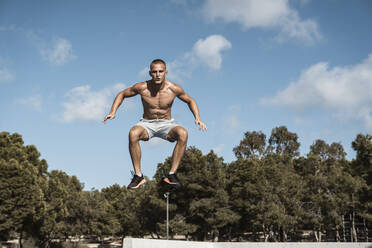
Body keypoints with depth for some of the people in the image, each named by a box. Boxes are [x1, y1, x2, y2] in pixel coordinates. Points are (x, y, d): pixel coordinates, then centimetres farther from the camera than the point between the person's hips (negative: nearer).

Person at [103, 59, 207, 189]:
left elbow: (190, 100, 6)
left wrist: (197, 118, -9)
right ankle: (138, 175, -24)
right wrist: (113, 112, -9)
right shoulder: (142, 87, -13)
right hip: (147, 124, 0)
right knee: (133, 133, -35)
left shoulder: (174, 89, -13)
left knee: (183, 133, -32)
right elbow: (122, 94, 4)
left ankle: (172, 174, -26)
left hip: (166, 124, 0)